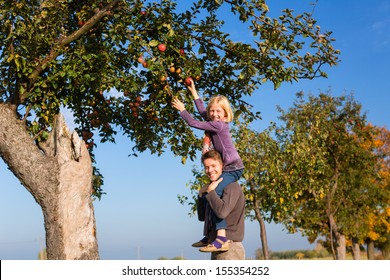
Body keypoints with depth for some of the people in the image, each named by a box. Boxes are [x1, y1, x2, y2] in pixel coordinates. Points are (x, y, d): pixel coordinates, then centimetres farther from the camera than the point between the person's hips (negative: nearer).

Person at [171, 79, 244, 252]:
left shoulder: (219, 125, -14)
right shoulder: (215, 122, 13)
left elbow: (193, 123, -12)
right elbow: (202, 112, 30)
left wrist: (182, 109, 3)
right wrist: (193, 92, 35)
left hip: (233, 168, -11)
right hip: (228, 168, 11)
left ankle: (222, 238, -35)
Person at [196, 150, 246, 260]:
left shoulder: (231, 186, -12)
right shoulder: (215, 188, 15)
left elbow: (222, 212, -27)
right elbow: (202, 216, 18)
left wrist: (210, 191, -14)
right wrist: (202, 194, 7)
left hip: (230, 247, -9)